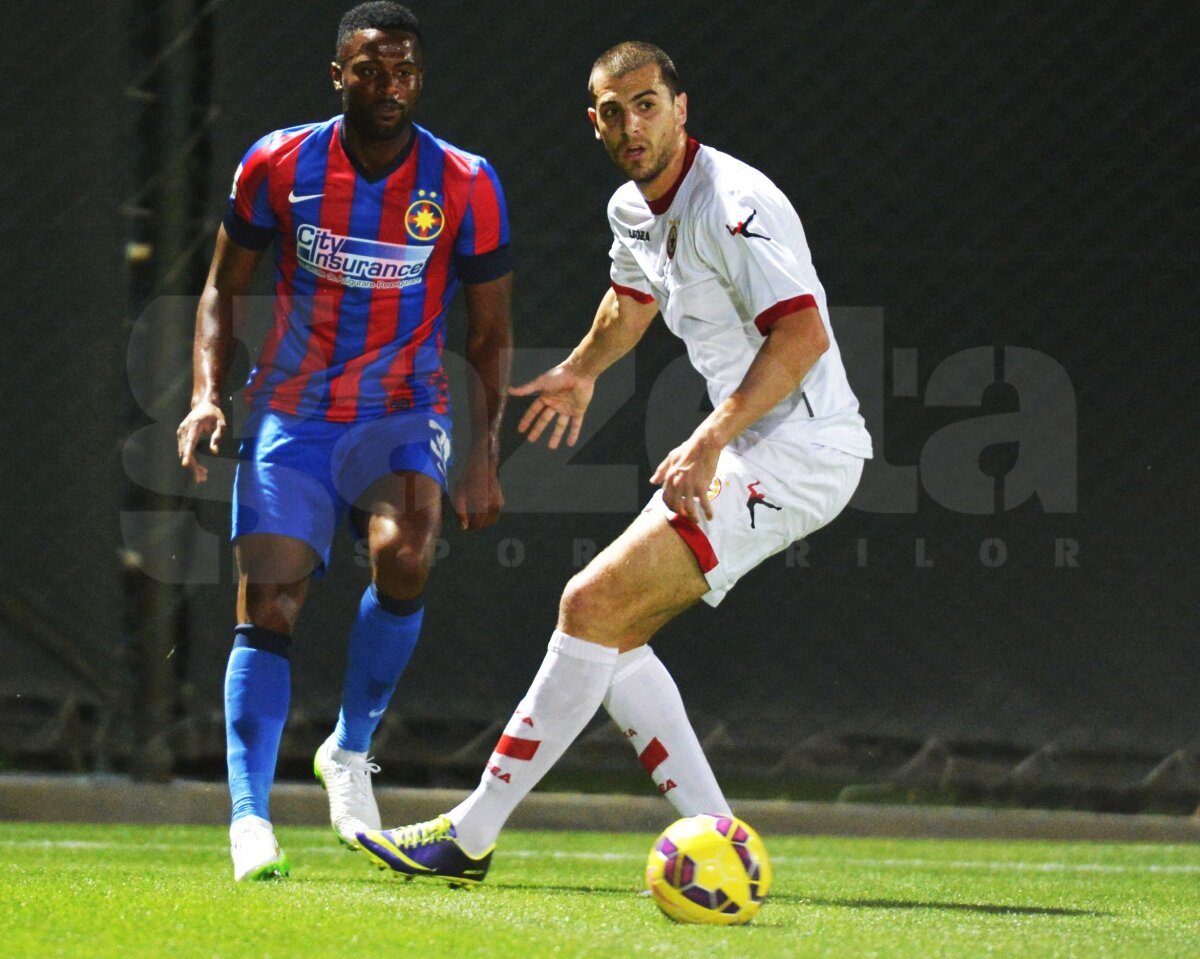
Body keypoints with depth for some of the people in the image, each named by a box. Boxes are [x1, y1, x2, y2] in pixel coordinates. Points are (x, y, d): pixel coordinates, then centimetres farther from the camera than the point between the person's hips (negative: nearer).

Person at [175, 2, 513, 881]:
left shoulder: (465, 187, -8)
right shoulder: (278, 166, -6)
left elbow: (491, 335, 1)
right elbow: (224, 288, 8)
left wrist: (483, 459, -9)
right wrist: (209, 394, -7)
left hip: (404, 413, -1)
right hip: (292, 414, 1)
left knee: (404, 553, -28)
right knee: (268, 607, -13)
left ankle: (352, 751, -5)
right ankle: (250, 823, -12)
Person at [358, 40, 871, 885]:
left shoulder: (733, 204, -18)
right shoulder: (634, 211, 12)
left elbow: (804, 334, -27)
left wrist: (711, 439, -32)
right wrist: (581, 371, 41)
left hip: (797, 453, -10)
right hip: (750, 454, 10)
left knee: (593, 605, -14)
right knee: (613, 633, 8)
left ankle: (470, 837, -10)